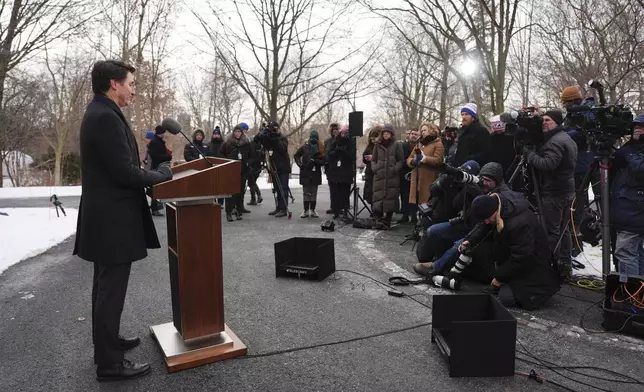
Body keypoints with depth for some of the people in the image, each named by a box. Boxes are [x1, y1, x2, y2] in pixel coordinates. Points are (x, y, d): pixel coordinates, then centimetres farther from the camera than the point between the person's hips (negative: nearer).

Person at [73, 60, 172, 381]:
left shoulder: (100, 112, 12)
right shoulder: (106, 116, -20)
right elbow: (125, 172, -24)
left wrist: (153, 173, 8)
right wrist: (162, 174, -9)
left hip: (105, 216, 11)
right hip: (112, 219, -11)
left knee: (105, 287, 20)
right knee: (111, 290, 0)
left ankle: (106, 342, 37)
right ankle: (109, 362, 13)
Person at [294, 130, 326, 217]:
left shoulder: (320, 148, 1)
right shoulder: (304, 147, 2)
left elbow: (323, 161, -4)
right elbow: (296, 156, 10)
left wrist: (315, 161, -19)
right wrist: (300, 164, -4)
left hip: (316, 173, 0)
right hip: (305, 173, 0)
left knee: (314, 193, 6)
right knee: (306, 192, 3)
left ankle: (312, 210, 13)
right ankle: (306, 210, 8)